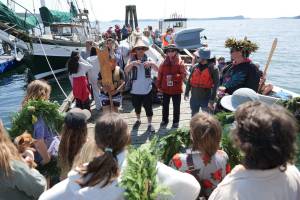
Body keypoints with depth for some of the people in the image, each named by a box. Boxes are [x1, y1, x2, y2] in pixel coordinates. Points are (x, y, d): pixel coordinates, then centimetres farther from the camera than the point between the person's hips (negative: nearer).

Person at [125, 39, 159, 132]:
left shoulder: (148, 59, 0)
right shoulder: (132, 60, -1)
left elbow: (157, 69, -9)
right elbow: (126, 70, -14)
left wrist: (151, 63, -30)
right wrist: (132, 63, -33)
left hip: (147, 89, -1)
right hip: (135, 90, 1)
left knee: (148, 107, 5)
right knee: (137, 107, 18)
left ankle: (150, 124, 19)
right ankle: (138, 120, 41)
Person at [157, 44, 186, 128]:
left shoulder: (180, 63, -7)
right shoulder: (164, 63, 2)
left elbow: (183, 74, -14)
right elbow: (160, 74, 5)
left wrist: (173, 77, -23)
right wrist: (159, 85, 2)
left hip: (176, 89, -3)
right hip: (165, 88, 3)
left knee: (176, 106, 9)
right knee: (165, 105, 16)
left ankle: (176, 121, 25)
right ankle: (165, 120, 34)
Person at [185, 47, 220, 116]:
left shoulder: (213, 68, -11)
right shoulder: (195, 67, 3)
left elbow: (215, 85, -13)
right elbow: (189, 81, 11)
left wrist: (212, 100, -16)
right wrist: (186, 93, 8)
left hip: (206, 99, -5)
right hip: (194, 98, 5)